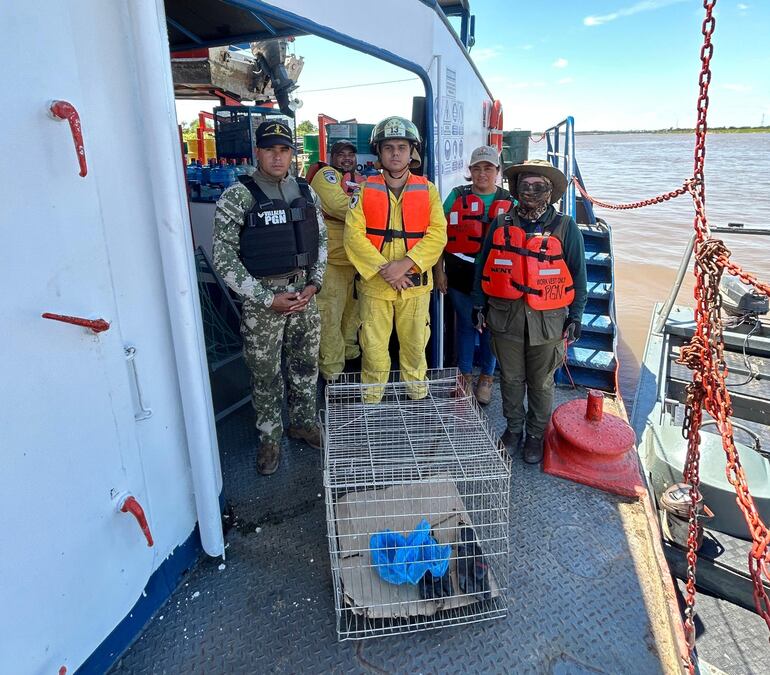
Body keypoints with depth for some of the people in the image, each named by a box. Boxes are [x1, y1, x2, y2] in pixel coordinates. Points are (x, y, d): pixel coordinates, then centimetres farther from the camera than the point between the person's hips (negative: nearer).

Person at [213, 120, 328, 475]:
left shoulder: (305, 191, 5)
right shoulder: (237, 196, -10)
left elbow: (321, 239, 13)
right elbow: (224, 258, -12)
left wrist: (314, 283, -2)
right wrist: (268, 299, -15)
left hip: (303, 295, 5)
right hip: (261, 301, -4)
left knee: (306, 365, 16)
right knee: (265, 374, 8)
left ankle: (303, 422, 37)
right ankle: (270, 437, 27)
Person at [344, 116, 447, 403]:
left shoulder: (428, 190, 3)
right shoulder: (365, 190, 2)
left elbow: (437, 234, -6)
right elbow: (354, 234, -7)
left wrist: (405, 263, -20)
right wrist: (383, 268, -17)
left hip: (415, 283, 1)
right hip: (374, 283, 0)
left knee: (415, 344, 13)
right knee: (373, 346, 7)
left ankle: (418, 398, 32)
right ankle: (371, 402, 26)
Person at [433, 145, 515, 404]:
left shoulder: (509, 202, 5)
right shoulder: (457, 197, 3)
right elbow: (441, 235, 4)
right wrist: (439, 270, -1)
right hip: (461, 275, 0)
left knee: (491, 326, 9)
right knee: (465, 324, 11)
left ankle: (487, 377, 27)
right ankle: (465, 374, 28)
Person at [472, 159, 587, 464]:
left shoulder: (565, 227, -1)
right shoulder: (502, 224, 5)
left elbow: (578, 274, 1)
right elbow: (483, 265, 9)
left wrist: (575, 316, -1)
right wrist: (479, 304, 7)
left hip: (548, 319, -1)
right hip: (505, 314, 2)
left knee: (541, 383, 10)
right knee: (511, 378, 14)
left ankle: (536, 436, 29)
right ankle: (513, 428, 34)